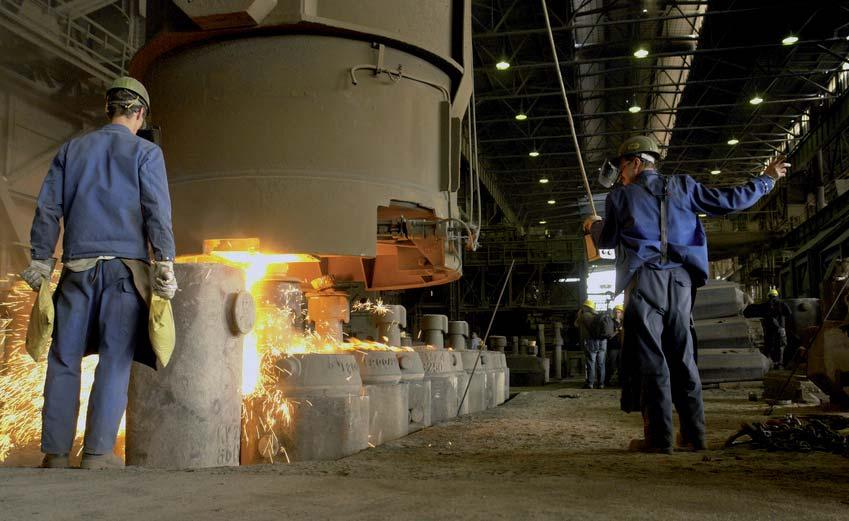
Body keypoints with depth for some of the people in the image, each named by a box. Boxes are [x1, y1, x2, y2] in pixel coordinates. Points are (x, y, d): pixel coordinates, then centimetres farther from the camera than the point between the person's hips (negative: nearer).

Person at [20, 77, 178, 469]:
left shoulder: (71, 150, 16)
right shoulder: (145, 152, 5)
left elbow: (47, 210, 12)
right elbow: (157, 213, -5)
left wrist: (40, 264, 14)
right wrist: (165, 267, -6)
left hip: (78, 267, 3)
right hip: (124, 264, -3)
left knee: (64, 359, 8)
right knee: (115, 360, -1)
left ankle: (55, 451, 8)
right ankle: (98, 452, -4)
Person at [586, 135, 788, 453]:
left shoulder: (620, 196, 7)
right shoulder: (683, 186, 14)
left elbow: (607, 240, 14)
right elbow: (728, 201, 14)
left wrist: (593, 226, 36)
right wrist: (767, 180, 29)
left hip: (644, 280, -4)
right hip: (681, 281, 4)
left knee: (649, 358, -4)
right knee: (683, 358, 10)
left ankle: (659, 437, -7)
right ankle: (694, 435, 11)